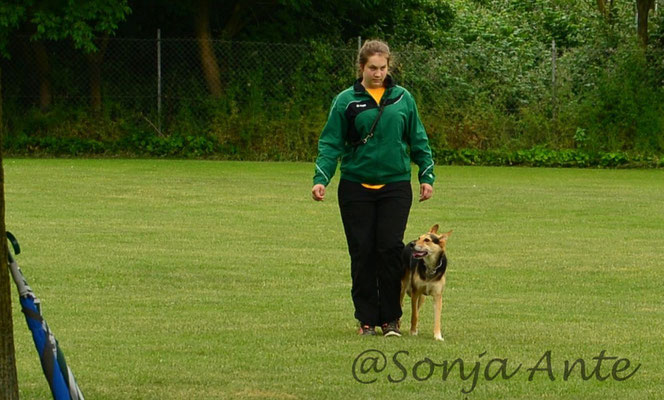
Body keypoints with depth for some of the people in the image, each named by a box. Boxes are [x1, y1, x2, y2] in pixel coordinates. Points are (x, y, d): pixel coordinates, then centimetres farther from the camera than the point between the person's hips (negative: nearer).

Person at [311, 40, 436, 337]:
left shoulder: (403, 98, 7)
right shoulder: (346, 101, 1)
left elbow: (418, 140, 14)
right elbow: (331, 143, 0)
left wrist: (427, 176, 9)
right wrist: (320, 178, -10)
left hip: (395, 186, 0)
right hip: (356, 187, 0)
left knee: (390, 248, -7)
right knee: (362, 252, 1)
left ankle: (391, 318, 5)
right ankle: (367, 318, 11)